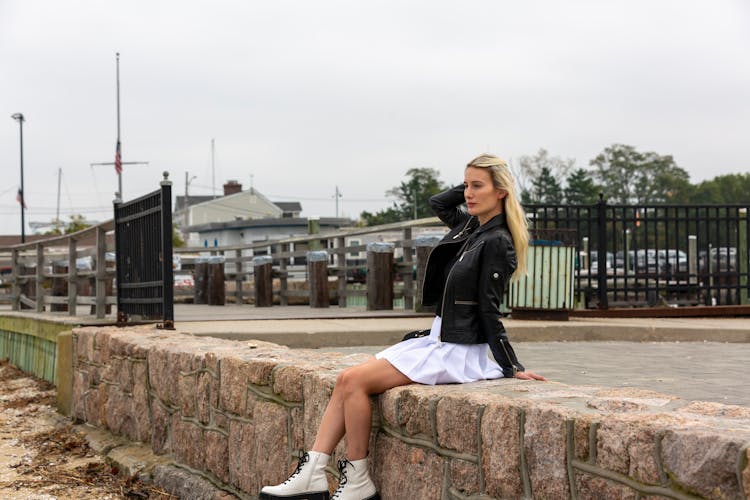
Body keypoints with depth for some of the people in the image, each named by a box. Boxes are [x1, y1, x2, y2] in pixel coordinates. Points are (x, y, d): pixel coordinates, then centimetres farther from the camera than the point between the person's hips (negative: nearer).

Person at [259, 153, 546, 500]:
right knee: (346, 380, -5)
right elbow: (437, 203, 27)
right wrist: (472, 186, 16)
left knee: (355, 381, -17)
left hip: (458, 353, -9)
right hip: (435, 340, 9)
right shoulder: (470, 226, 11)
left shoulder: (496, 243, -13)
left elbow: (489, 312, -12)